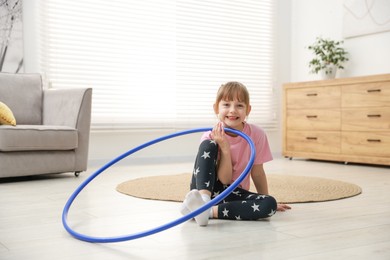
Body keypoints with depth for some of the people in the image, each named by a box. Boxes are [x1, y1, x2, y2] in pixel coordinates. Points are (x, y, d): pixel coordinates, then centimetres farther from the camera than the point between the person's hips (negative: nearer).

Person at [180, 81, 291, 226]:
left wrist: (267, 202, 9)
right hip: (205, 187, -2)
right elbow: (224, 179, -15)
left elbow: (257, 173, 2)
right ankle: (203, 199, -39)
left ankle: (211, 211, -30)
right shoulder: (212, 137, -12)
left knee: (270, 204, -26)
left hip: (233, 193, 2)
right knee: (208, 145, -23)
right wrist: (225, 148, -27)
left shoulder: (257, 135, -9)